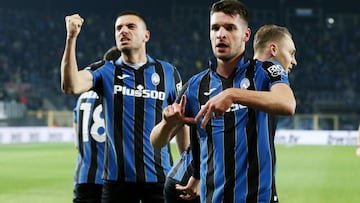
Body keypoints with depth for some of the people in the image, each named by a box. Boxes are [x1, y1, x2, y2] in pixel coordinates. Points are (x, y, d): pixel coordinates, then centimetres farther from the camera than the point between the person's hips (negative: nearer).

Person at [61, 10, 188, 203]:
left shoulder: (167, 72, 7)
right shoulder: (107, 73, 5)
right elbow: (70, 86, -14)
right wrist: (71, 37, -20)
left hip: (159, 178, 0)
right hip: (117, 178, 0)